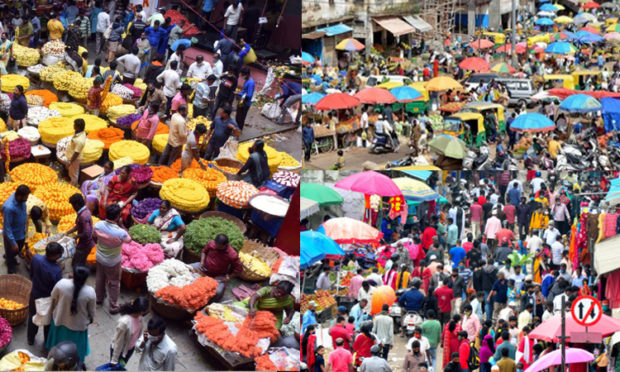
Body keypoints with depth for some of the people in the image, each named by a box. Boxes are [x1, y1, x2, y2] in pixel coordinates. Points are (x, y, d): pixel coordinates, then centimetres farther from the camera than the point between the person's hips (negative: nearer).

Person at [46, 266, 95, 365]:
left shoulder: (62, 283, -28)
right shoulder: (90, 292, -31)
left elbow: (53, 299, -9)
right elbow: (91, 309, -13)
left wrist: (52, 310, 13)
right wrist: (91, 318, 9)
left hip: (60, 319, 2)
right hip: (78, 324, -2)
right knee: (77, 346, 26)